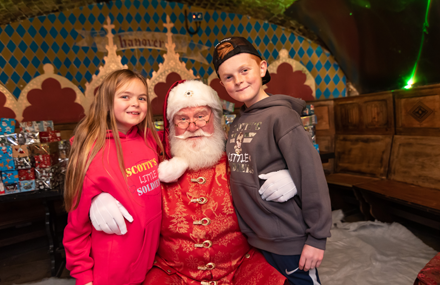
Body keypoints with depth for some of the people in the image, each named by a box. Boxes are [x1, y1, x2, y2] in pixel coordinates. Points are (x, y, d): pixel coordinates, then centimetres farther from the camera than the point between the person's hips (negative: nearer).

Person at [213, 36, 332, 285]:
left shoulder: (281, 115, -17)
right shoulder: (238, 122, 4)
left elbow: (311, 177, -18)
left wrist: (317, 237, -15)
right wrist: (247, 230, 10)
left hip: (288, 241, -6)